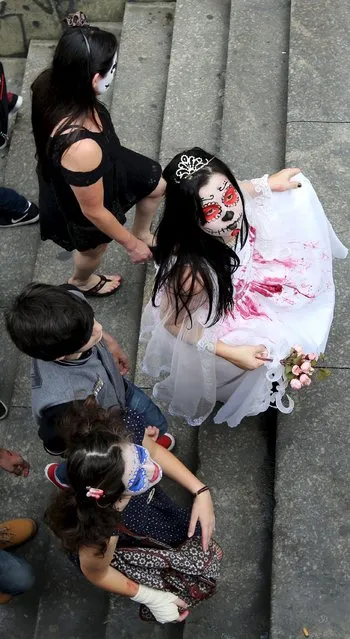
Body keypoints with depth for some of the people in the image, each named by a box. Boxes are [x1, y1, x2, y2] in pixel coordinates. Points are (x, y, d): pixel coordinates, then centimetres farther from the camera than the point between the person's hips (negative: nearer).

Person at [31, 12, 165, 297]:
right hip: (79, 205, -6)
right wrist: (131, 244, -16)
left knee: (157, 186, 26)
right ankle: (81, 282, 68)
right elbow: (93, 210, -33)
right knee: (94, 249, 30)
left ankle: (142, 231, 60)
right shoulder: (82, 148, -50)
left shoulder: (51, 83, -28)